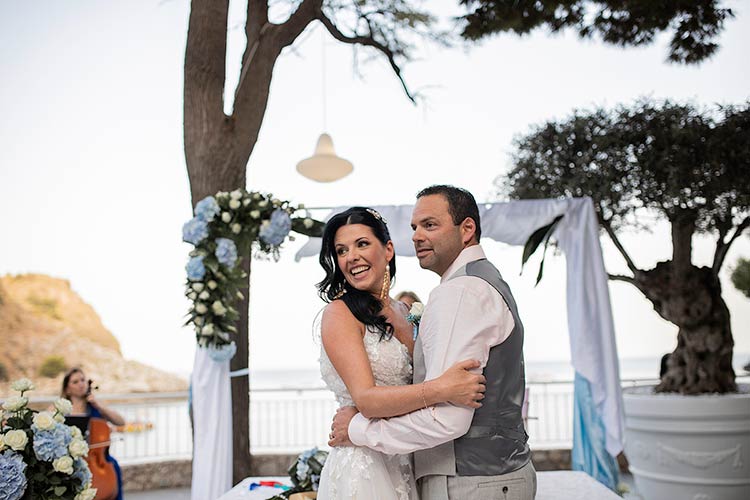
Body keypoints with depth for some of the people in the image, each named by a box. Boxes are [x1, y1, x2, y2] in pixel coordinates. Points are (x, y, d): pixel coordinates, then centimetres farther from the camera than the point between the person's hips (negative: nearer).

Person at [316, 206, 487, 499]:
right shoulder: (339, 314, -13)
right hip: (363, 469, -7)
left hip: (406, 468, 7)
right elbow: (366, 399, -24)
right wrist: (441, 390, -34)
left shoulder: (403, 312, 8)